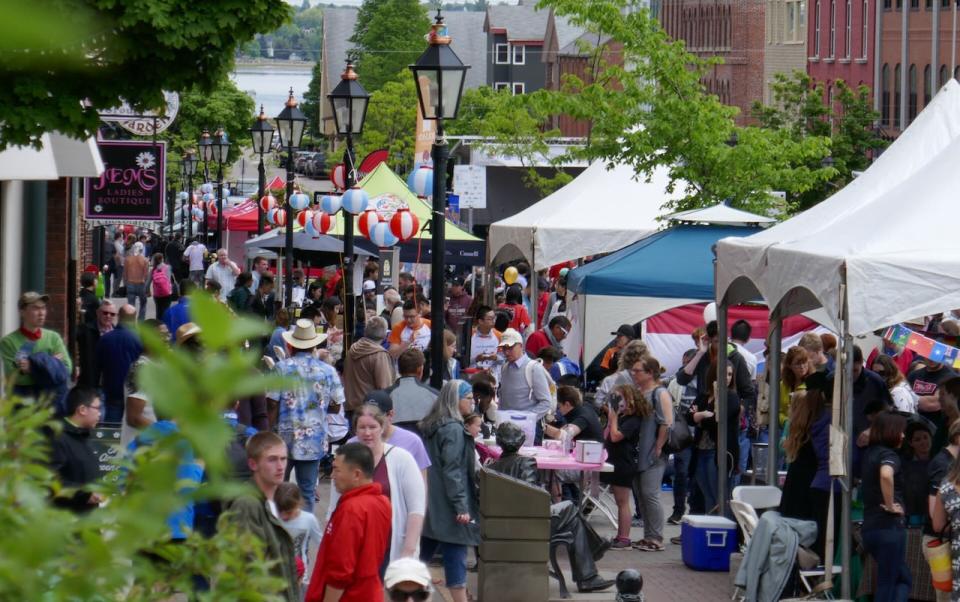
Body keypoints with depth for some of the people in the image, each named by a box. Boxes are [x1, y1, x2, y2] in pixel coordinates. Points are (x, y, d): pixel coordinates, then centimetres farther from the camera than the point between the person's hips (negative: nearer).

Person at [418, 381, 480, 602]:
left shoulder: (431, 426, 12)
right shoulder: (454, 430, -15)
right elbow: (452, 471, -20)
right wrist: (461, 506, -21)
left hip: (430, 505, 9)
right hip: (447, 507, -9)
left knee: (422, 553, 16)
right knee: (455, 558, -6)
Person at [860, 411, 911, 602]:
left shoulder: (870, 454, 14)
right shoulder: (889, 455, -13)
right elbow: (886, 475, -37)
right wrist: (890, 506, -24)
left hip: (870, 527, 8)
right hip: (889, 527, -8)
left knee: (904, 579, 16)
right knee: (887, 585, -3)